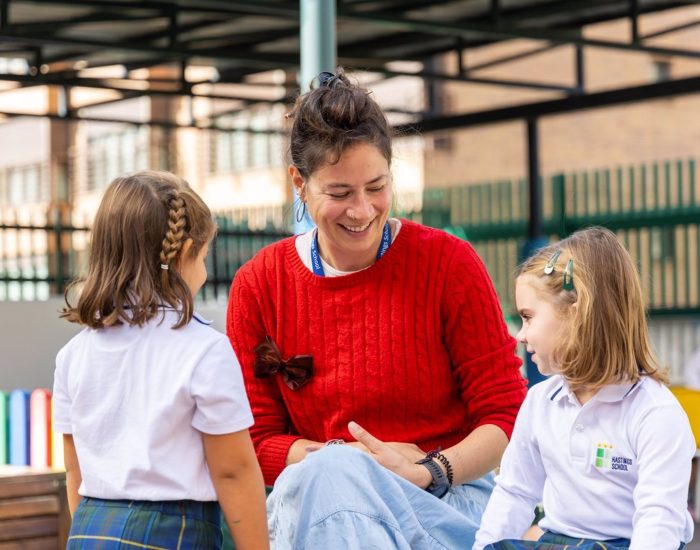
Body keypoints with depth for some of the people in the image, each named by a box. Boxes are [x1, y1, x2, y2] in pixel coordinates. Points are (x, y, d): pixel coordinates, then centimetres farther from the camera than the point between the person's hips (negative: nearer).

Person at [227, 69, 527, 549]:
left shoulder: (449, 263, -2)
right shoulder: (258, 286, 5)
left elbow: (507, 416, -2)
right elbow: (255, 442, 5)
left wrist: (429, 471, -20)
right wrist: (350, 458, -12)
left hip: (448, 500, -2)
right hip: (306, 503, 2)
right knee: (325, 472, -35)